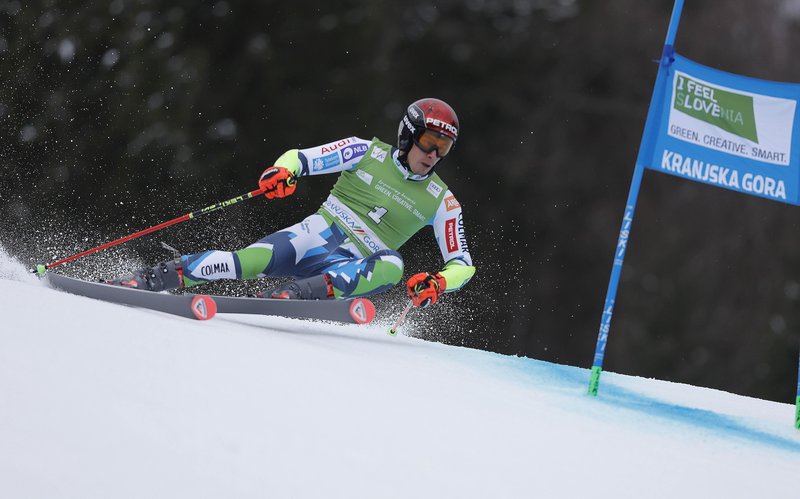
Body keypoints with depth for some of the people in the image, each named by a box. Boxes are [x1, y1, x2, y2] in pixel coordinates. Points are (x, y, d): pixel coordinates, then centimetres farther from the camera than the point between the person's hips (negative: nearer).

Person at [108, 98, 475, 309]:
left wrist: (438, 283, -16)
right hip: (316, 236, 0)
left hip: (352, 270, 1)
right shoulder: (368, 153, 4)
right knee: (256, 259, -32)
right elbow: (300, 158, 1)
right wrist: (283, 171, -24)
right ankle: (153, 278, -30)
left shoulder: (442, 202, 7)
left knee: (392, 265, -35)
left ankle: (294, 295, -50)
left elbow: (462, 264, 7)